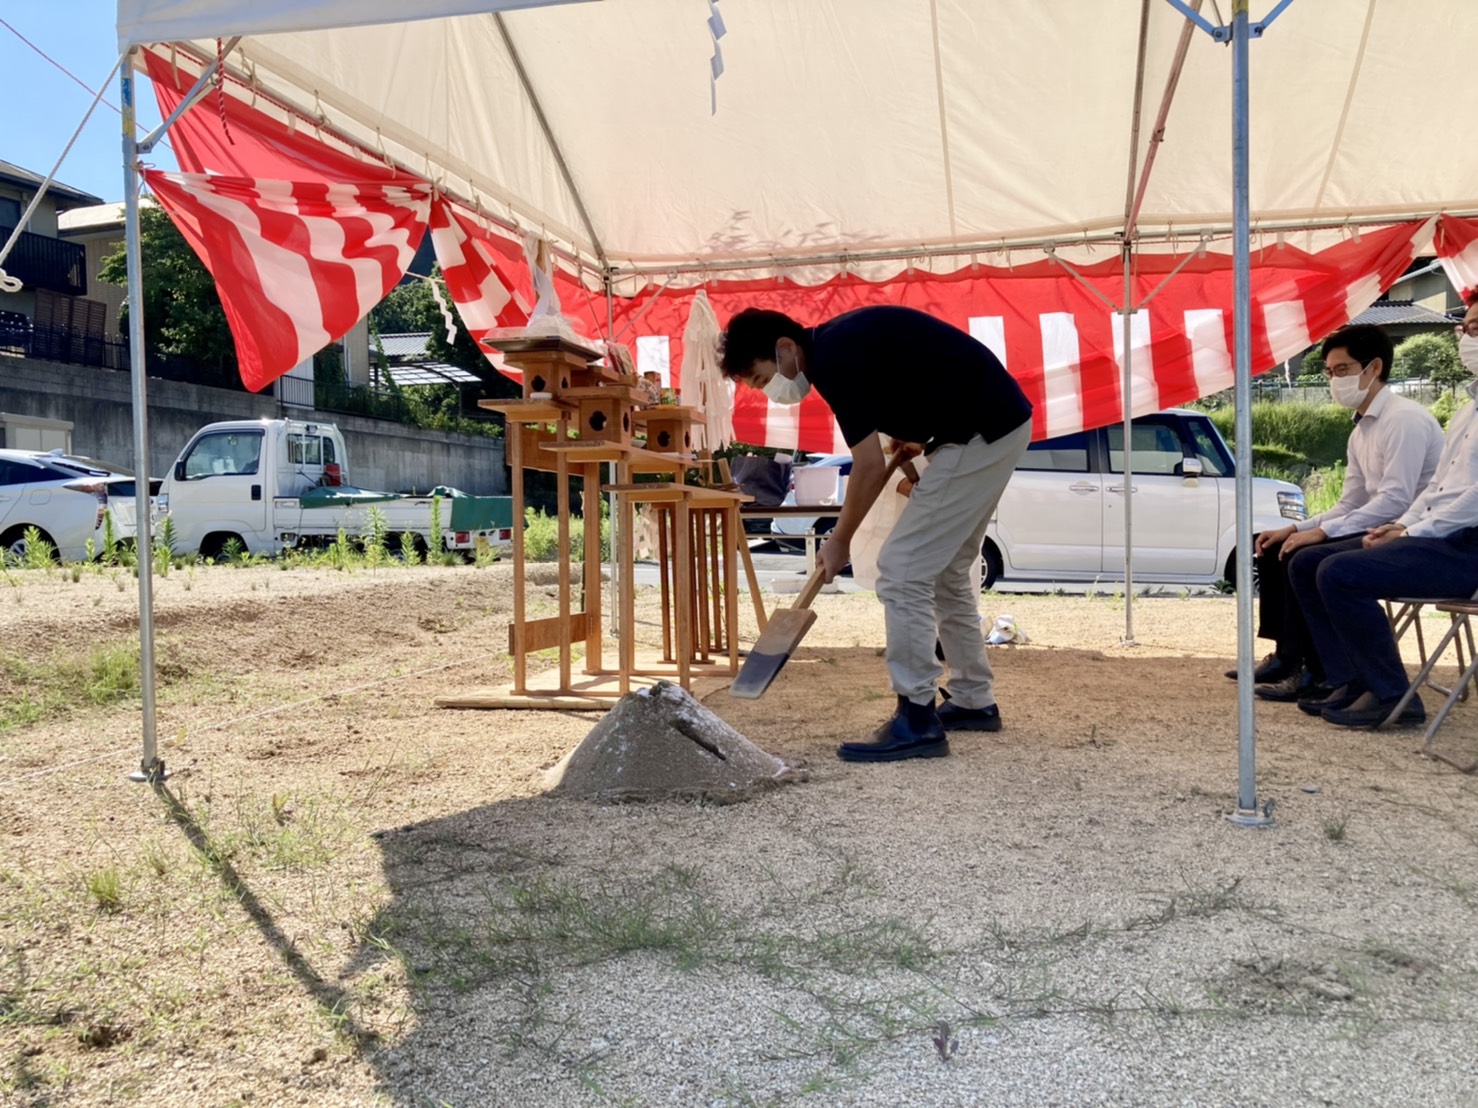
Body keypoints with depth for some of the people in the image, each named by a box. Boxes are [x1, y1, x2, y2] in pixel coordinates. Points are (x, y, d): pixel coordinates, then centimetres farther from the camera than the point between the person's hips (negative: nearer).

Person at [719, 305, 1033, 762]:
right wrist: (914, 440, 11)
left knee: (902, 571, -10)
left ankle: (917, 721, -5)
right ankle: (974, 702, 28)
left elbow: (871, 466, -15)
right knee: (946, 571, 18)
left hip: (981, 434, -10)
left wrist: (839, 540, -3)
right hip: (998, 423, 10)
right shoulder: (840, 341, 12)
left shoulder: (834, 358, -17)